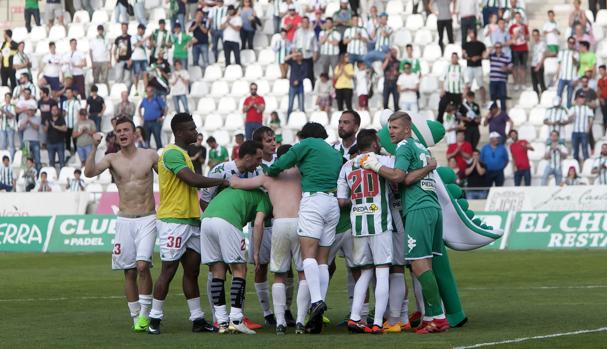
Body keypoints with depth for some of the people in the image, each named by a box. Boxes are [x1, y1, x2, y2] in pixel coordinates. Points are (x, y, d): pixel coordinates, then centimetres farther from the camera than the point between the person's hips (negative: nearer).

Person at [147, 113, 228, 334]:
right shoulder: (172, 153, -13)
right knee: (169, 270, -6)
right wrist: (222, 182, -12)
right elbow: (193, 180, -22)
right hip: (173, 221, -10)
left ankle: (197, 320, 9)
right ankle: (155, 319, 0)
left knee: (192, 270, 8)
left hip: (190, 221, 10)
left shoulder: (183, 154, 20)